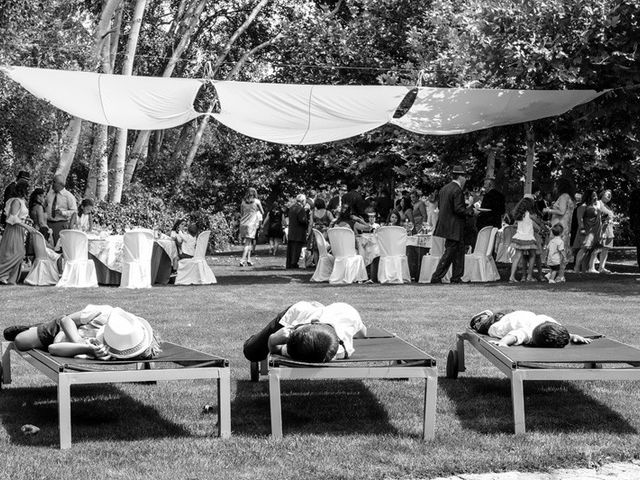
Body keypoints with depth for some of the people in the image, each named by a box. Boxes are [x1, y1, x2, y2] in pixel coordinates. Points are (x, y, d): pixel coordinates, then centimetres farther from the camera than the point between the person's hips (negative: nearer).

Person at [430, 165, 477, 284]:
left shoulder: (444, 188, 9)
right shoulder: (457, 190, -18)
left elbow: (439, 205, 16)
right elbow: (459, 209, -23)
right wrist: (471, 211, -8)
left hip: (445, 224, 9)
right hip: (454, 227, -9)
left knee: (459, 251, 16)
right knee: (449, 253, -3)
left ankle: (456, 277, 18)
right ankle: (436, 277, -2)